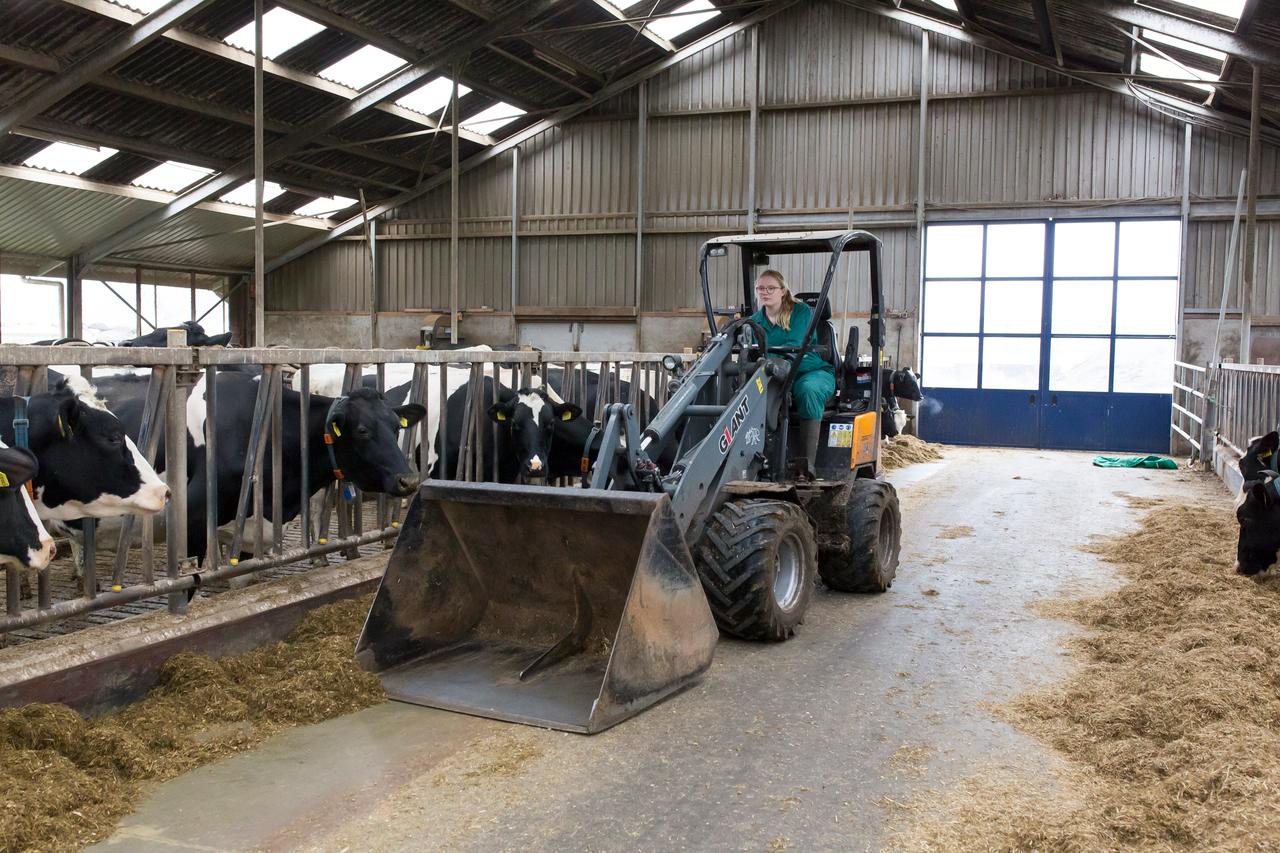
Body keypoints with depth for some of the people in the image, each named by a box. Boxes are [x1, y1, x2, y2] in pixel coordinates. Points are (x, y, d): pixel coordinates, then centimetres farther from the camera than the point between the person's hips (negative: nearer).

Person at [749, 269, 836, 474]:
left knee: (808, 390, -38)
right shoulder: (755, 320, 13)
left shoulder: (801, 312, -3)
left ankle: (809, 462, -37)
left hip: (812, 371, -3)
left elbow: (795, 347, -18)